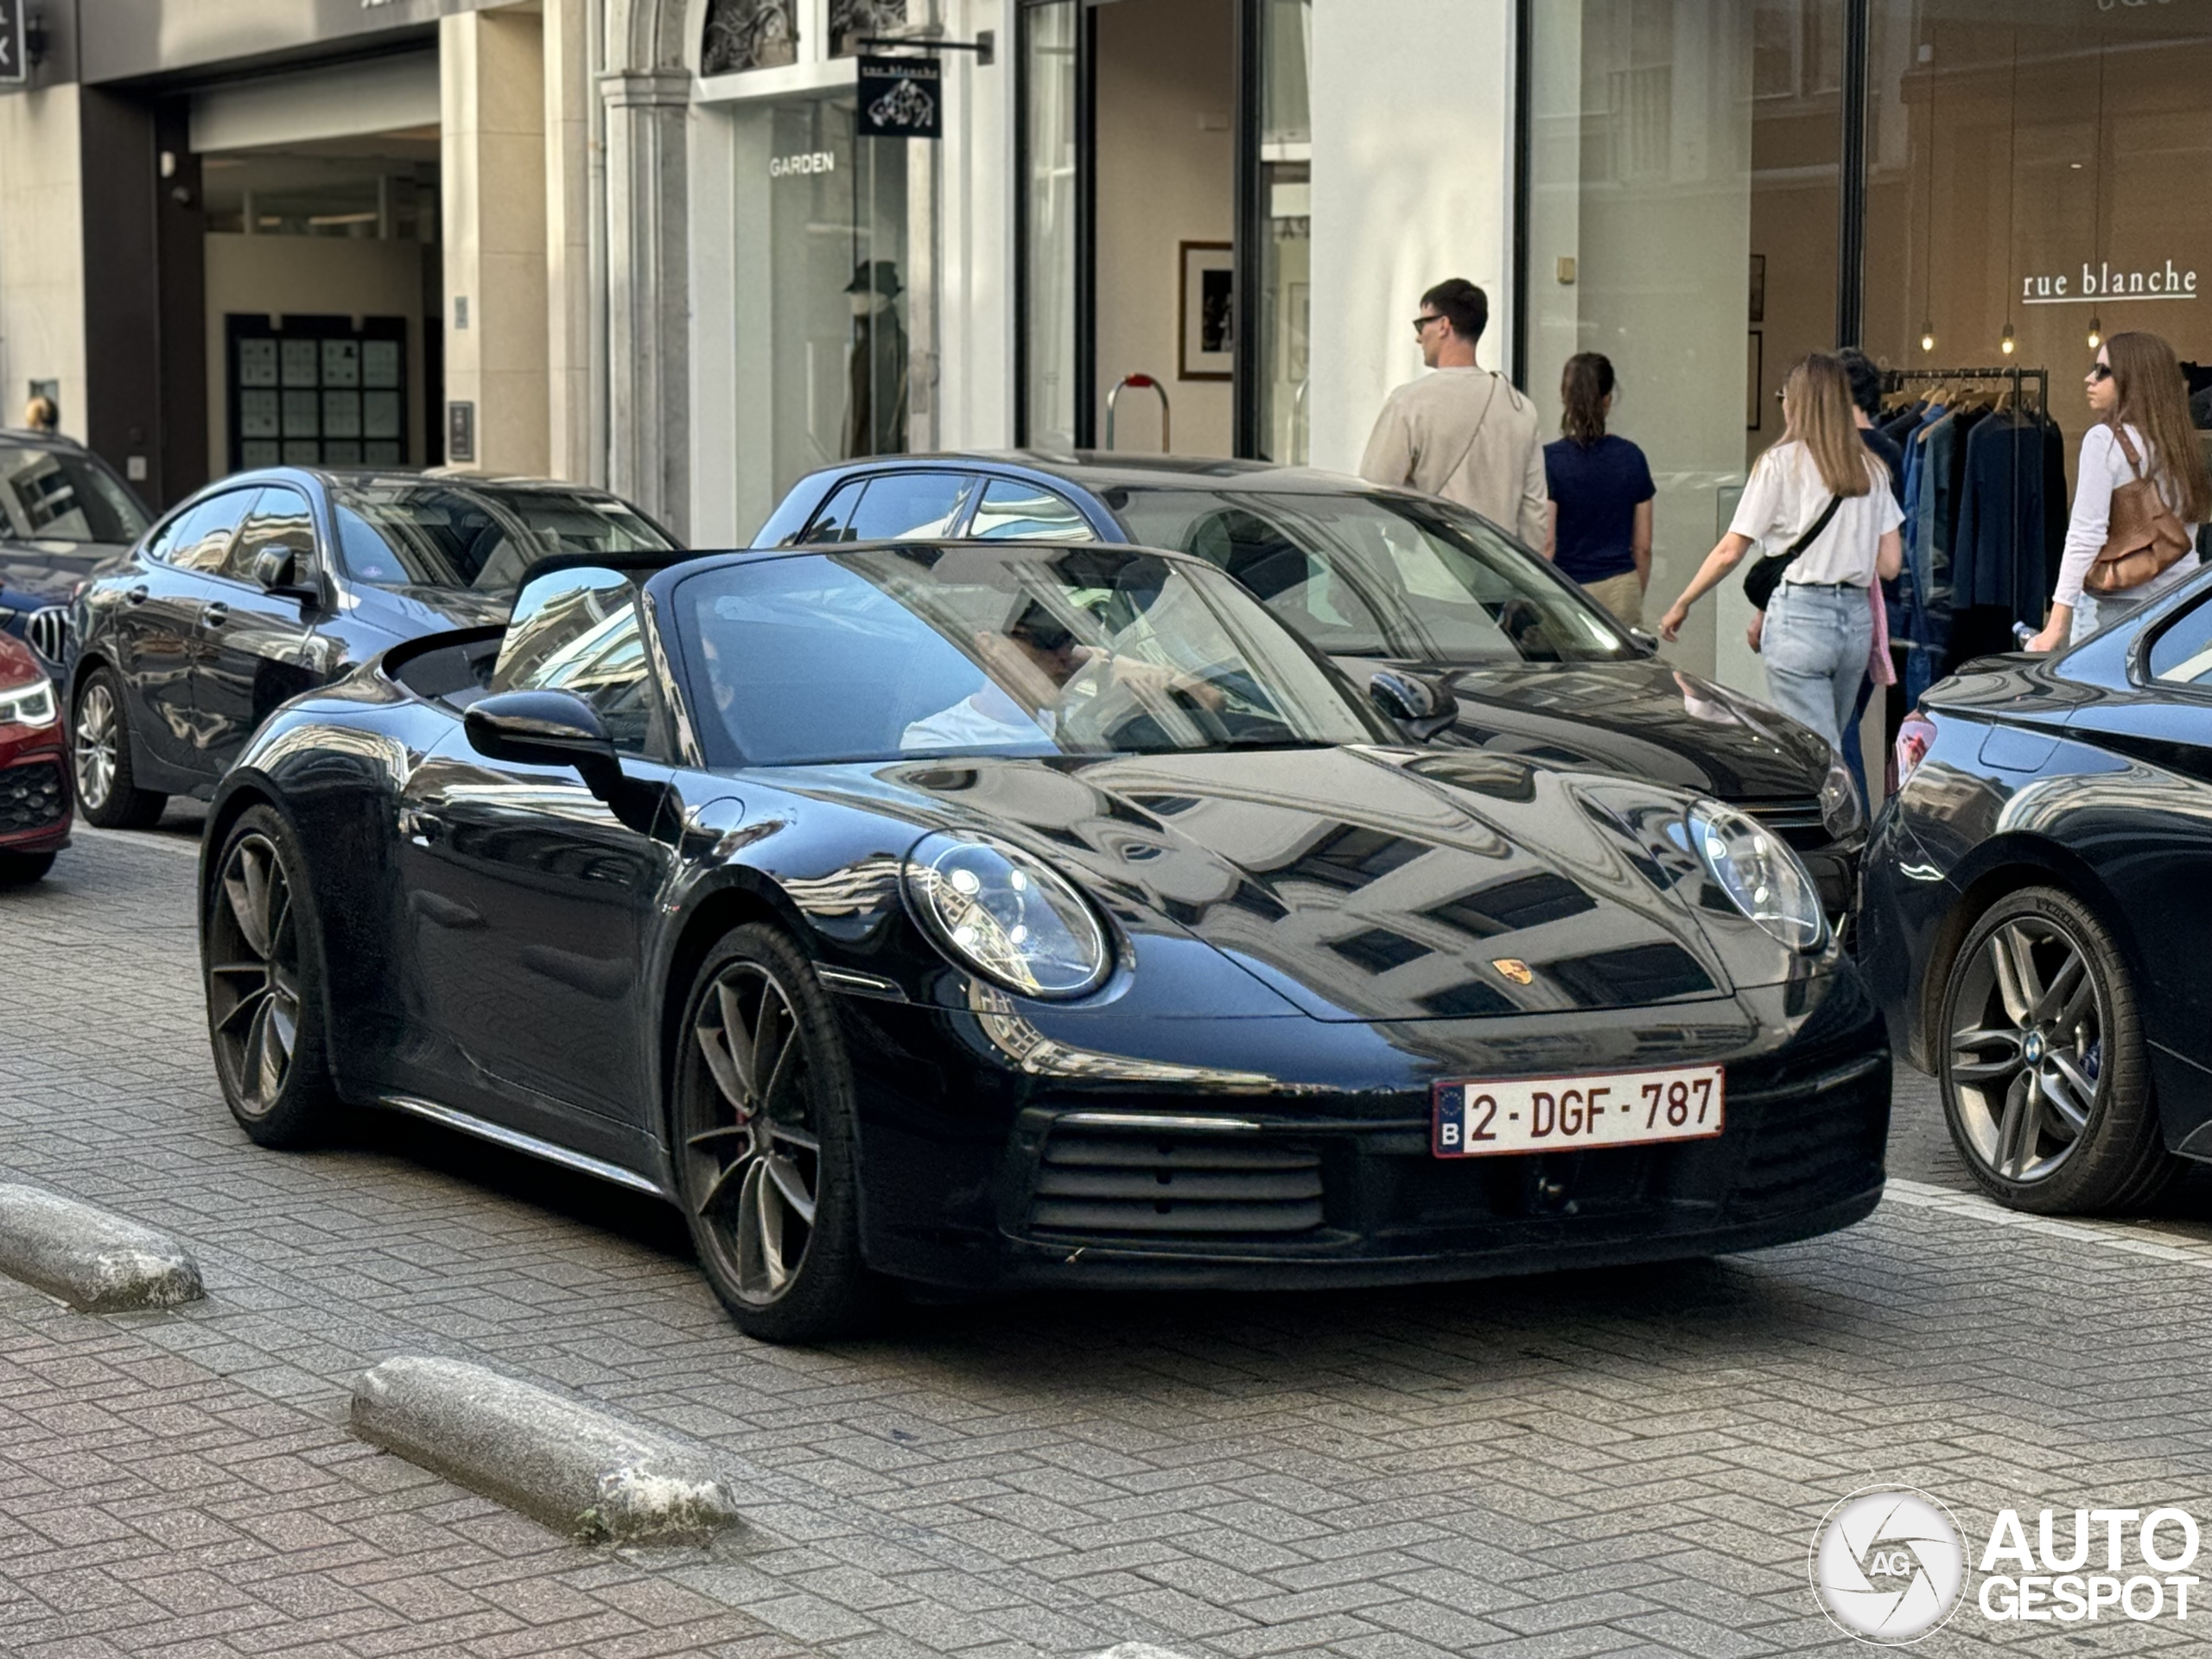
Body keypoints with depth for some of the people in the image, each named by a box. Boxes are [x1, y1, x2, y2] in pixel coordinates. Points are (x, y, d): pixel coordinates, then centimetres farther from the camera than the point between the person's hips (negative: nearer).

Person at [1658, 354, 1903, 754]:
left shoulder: (1780, 463, -4)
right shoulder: (1871, 470, 10)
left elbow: (1729, 552, -5)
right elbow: (1890, 564, 8)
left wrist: (1682, 605, 6)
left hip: (1800, 614, -5)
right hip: (1857, 618, 5)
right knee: (1830, 746, 15)